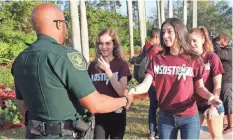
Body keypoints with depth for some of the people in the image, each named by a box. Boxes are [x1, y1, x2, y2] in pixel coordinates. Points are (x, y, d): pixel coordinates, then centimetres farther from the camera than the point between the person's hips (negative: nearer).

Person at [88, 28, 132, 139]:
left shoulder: (122, 64, -6)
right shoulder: (92, 65, 1)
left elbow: (121, 91, -16)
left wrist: (107, 70, -20)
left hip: (116, 114, -1)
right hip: (98, 114, 1)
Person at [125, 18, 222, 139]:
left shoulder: (194, 60, -5)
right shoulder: (157, 59, -1)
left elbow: (199, 87, 1)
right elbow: (145, 85, -9)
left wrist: (210, 96, -20)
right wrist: (133, 90, -30)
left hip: (189, 118, -1)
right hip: (165, 117, 2)